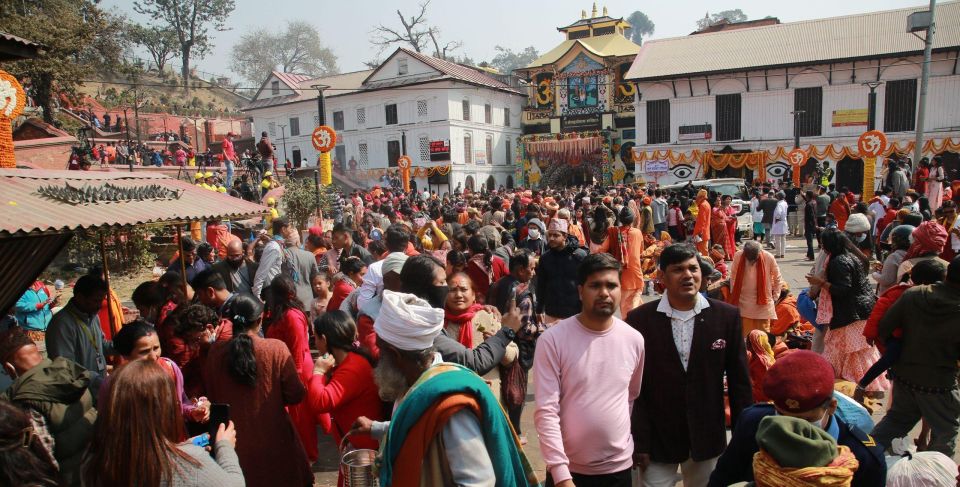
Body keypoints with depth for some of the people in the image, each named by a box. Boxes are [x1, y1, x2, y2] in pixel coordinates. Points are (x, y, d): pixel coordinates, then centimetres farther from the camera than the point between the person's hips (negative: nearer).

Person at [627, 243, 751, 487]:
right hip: (657, 438, -2)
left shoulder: (727, 316, -5)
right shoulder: (640, 319, -9)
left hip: (707, 437, 2)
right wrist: (639, 441, -7)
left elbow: (739, 380, 2)